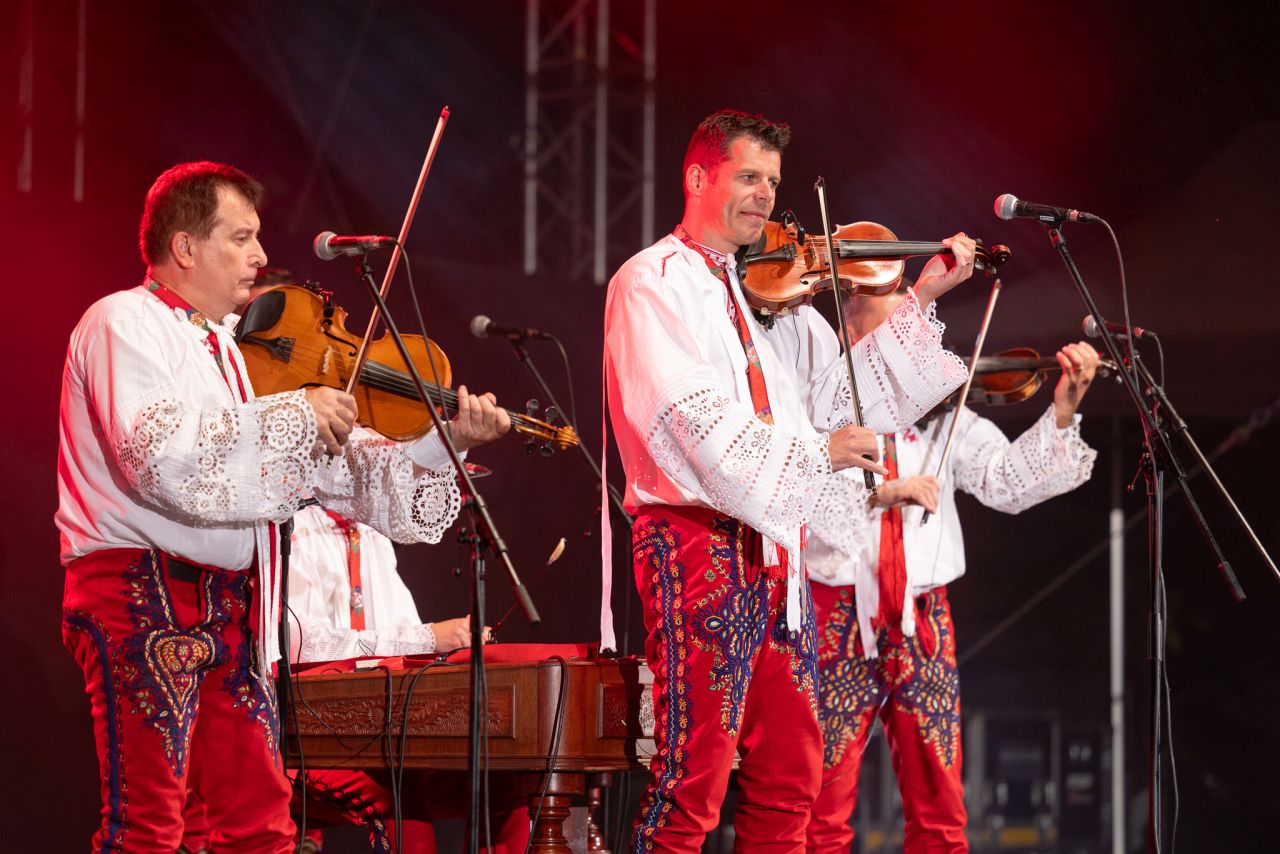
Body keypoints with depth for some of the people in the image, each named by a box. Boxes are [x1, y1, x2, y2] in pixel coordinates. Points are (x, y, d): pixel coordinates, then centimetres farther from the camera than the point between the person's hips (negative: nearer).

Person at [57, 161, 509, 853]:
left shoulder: (229, 349, 21)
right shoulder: (125, 323, -4)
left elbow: (338, 470, 19)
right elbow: (160, 456, -21)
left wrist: (446, 438, 8)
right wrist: (296, 413, -14)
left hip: (229, 605, 8)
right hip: (143, 591, -8)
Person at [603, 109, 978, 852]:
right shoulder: (654, 283, -2)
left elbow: (845, 391, 18)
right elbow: (695, 416, -15)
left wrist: (922, 301, 11)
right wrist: (814, 451, -16)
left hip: (774, 547, 8)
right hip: (700, 543, -8)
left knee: (791, 780, 6)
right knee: (695, 780, -12)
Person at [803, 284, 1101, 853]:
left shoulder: (943, 414, 13)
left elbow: (1006, 482, 0)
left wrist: (1063, 412, -11)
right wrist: (878, 492, -26)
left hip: (922, 623, 3)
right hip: (838, 616, -3)